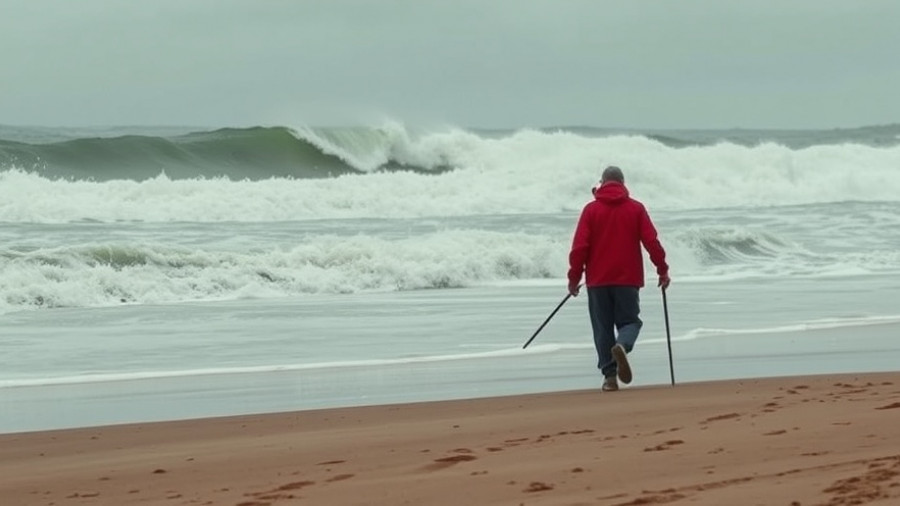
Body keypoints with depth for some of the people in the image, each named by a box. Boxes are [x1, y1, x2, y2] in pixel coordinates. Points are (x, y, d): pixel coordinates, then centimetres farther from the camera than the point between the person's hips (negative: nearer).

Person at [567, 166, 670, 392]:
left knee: (603, 327, 7)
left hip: (598, 280, 0)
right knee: (630, 321, 8)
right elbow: (652, 241, -3)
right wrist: (662, 270, 6)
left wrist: (574, 277, 2)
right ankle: (622, 346, -25)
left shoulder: (591, 209, 0)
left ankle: (609, 375, 1)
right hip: (628, 279, 0)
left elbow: (580, 246, -4)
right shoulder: (636, 208, 2)